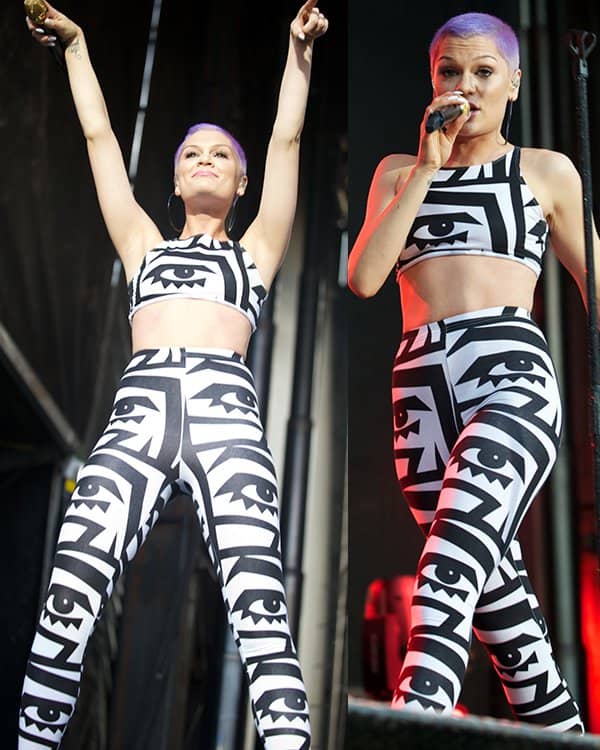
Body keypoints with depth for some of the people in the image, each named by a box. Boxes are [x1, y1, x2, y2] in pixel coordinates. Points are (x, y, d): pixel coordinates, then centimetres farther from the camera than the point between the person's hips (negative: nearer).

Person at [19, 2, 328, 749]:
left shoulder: (255, 249, 26)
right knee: (65, 605, -15)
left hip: (227, 414, -1)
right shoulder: (145, 244, 29)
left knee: (259, 609, -19)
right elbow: (99, 136, 32)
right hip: (138, 412, 2)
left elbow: (286, 140, 23)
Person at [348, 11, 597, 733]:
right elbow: (362, 278, 3)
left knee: (450, 569, -26)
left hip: (512, 375, -3)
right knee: (496, 591, 6)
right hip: (421, 389, 3)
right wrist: (426, 168, 2)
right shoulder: (398, 172, 19)